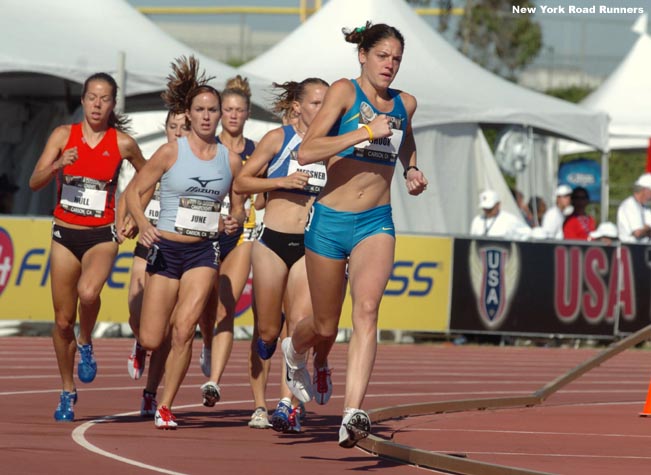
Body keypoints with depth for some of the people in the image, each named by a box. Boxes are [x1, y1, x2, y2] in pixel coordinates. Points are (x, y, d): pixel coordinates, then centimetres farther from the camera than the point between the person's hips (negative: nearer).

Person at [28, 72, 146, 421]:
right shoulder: (63, 135, 0)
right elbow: (35, 182, -6)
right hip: (65, 235, 2)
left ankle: (86, 345, -2)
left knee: (88, 292, -32)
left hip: (102, 236, -2)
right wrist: (58, 165, -24)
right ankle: (67, 392, 22)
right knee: (63, 320, 5)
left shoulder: (122, 143, -1)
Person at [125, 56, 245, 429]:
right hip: (166, 247, -1)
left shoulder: (230, 160, 5)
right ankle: (144, 346, 38)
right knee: (153, 340, -2)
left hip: (204, 251, 1)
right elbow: (134, 192, 3)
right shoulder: (171, 153, -2)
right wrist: (144, 224, -14)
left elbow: (239, 207, 17)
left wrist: (234, 222, -6)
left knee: (184, 328, -17)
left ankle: (165, 407, -5)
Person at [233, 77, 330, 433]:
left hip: (311, 245, 2)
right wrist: (282, 182, -12)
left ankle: (288, 403, -17)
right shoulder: (278, 139, -1)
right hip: (273, 240, -2)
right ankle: (259, 401, 30)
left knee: (301, 322, -17)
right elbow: (240, 182, 1)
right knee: (268, 330, 4)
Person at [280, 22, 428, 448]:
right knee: (325, 328, 11)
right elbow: (306, 152, -19)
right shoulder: (345, 92, -8)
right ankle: (294, 351, 49)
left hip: (376, 222, 2)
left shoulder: (405, 103, 7)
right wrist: (365, 132, -24)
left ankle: (353, 413, -32)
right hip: (331, 220, -2)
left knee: (367, 309, -23)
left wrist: (412, 169, 13)